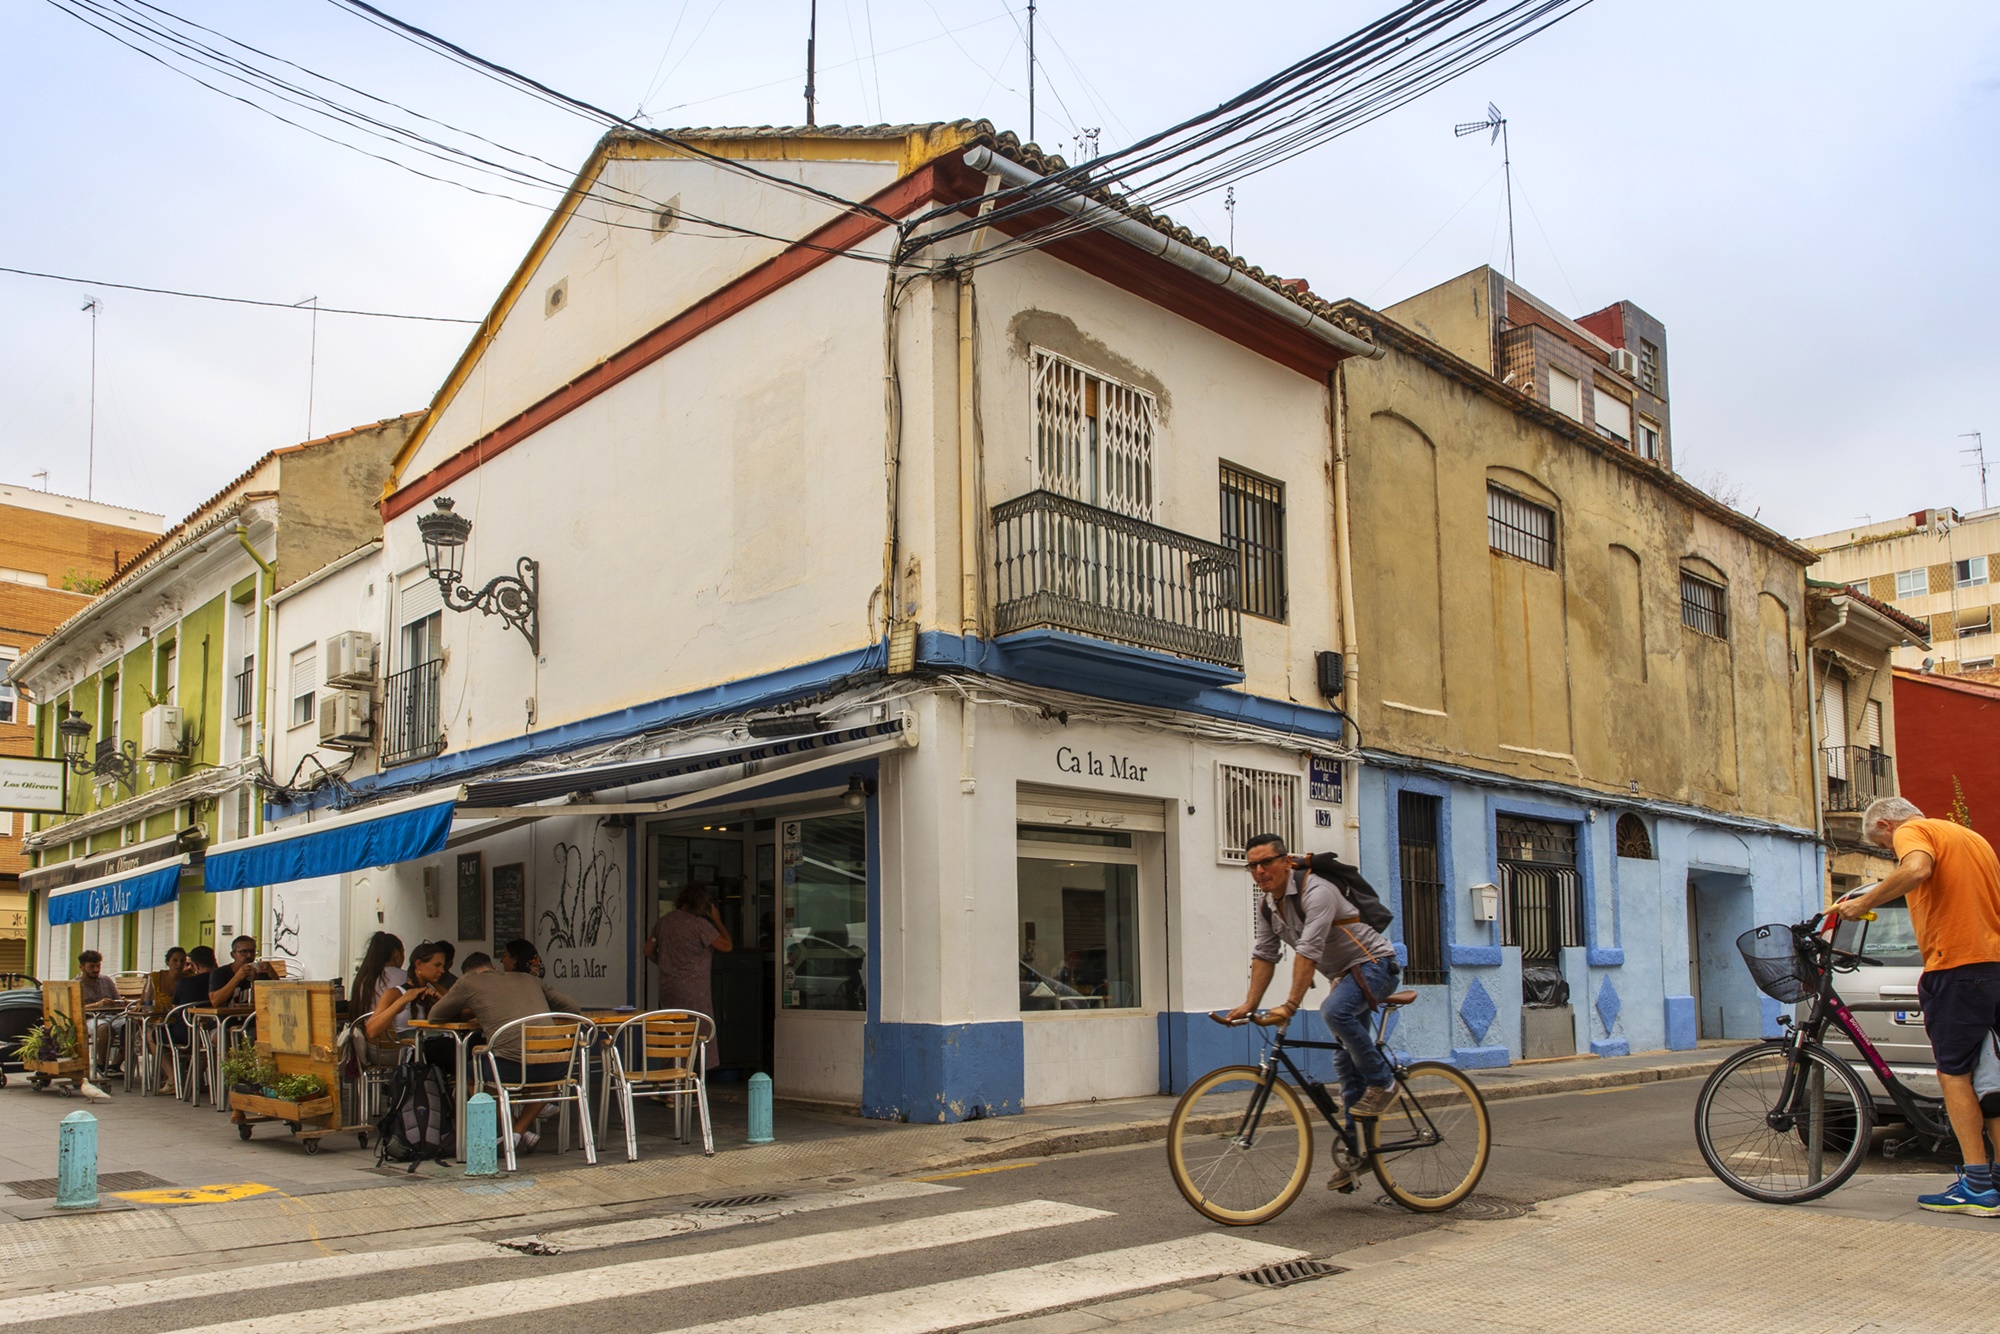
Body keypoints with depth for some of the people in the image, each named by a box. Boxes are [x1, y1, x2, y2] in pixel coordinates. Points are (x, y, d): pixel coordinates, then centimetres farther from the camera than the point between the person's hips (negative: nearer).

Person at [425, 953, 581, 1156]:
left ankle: (514, 1130, 20)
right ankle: (520, 1130, 24)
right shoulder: (529, 979, 25)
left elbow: (434, 1016, 27)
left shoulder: (469, 982, 16)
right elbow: (571, 1007, 27)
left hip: (512, 1067, -4)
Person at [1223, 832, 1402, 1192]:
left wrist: (1290, 1006, -40)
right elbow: (1264, 956, 5)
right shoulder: (1267, 906, 2)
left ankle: (1382, 1082, -16)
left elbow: (1308, 952, -34)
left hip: (1374, 964, -9)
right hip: (1344, 974, 9)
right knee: (1345, 1064, 6)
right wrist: (1249, 1005, -4)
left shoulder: (1315, 892, -26)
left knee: (1334, 1011, -35)